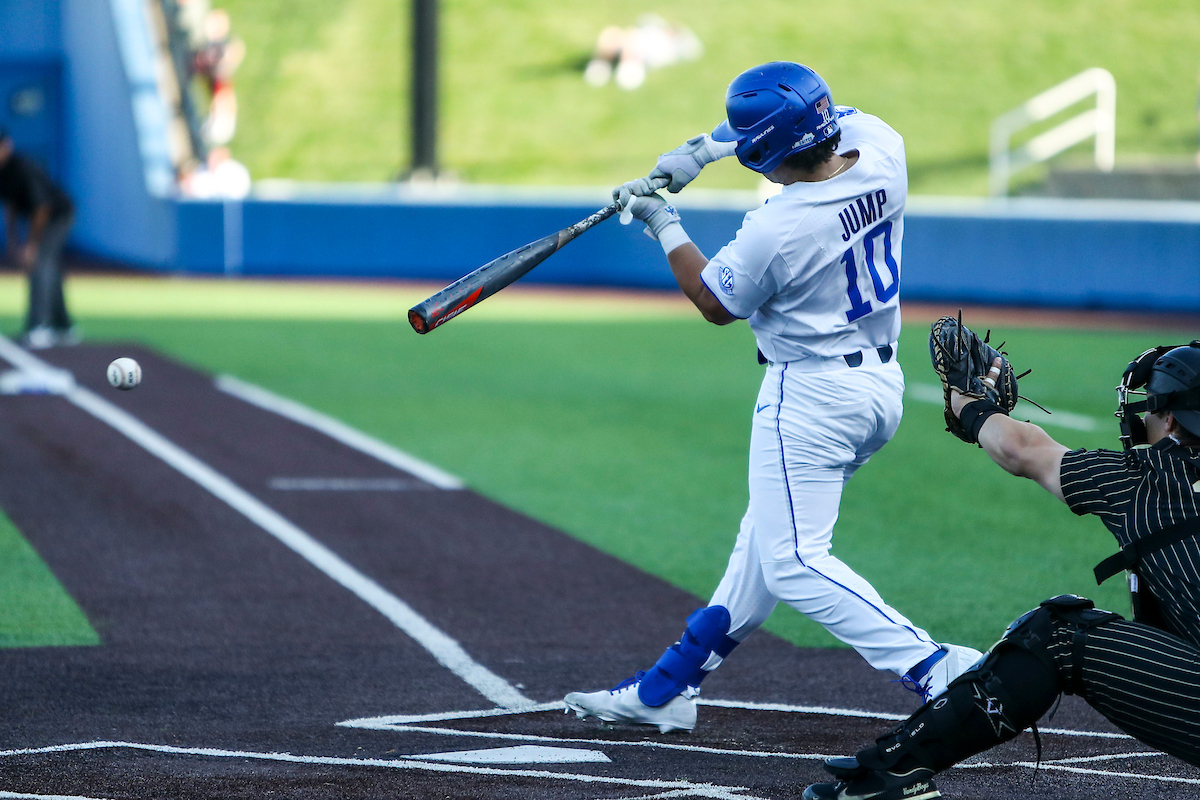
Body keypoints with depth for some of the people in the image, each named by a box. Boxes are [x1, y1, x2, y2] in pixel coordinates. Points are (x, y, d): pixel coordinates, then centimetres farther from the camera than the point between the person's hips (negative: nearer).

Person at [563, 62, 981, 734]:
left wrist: (665, 226, 6)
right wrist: (710, 146, 9)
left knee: (793, 563, -3)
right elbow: (828, 114, 14)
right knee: (767, 536, 17)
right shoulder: (882, 148, -10)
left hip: (811, 393, -9)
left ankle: (935, 670, -16)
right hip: (884, 384, 9)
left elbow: (715, 305, -5)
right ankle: (668, 690, 29)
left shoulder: (775, 232, -26)